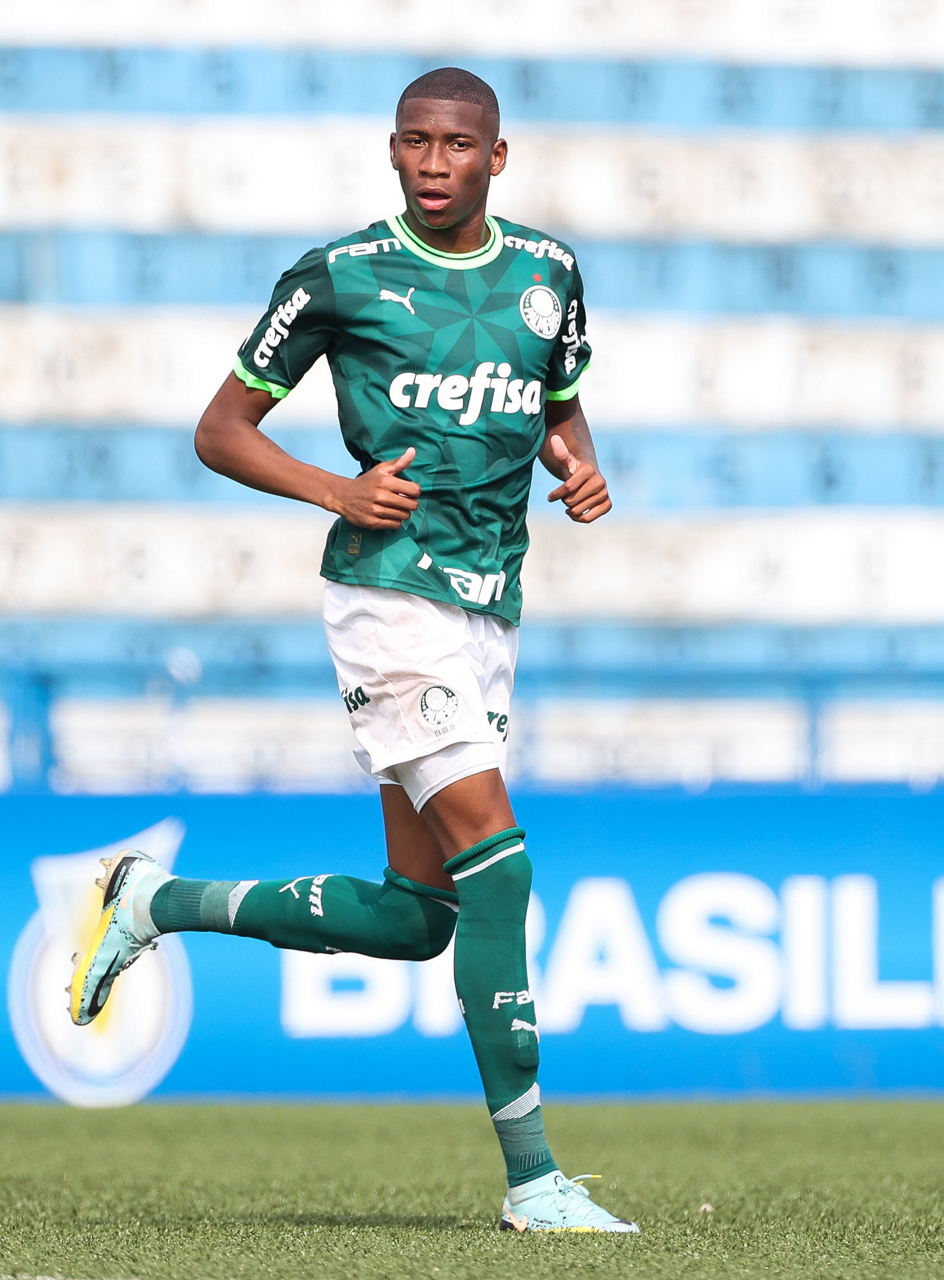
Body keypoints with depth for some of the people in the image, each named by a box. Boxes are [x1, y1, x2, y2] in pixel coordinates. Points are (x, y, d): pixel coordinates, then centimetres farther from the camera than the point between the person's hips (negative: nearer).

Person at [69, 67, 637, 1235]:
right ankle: (532, 1179, -15)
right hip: (390, 589, -6)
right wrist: (339, 491, -12)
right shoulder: (340, 276, -3)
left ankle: (160, 903, 26)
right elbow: (222, 428, 4)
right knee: (493, 857, -18)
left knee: (415, 918, 7)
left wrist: (578, 467, 4)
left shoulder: (547, 274, 11)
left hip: (486, 612, 6)